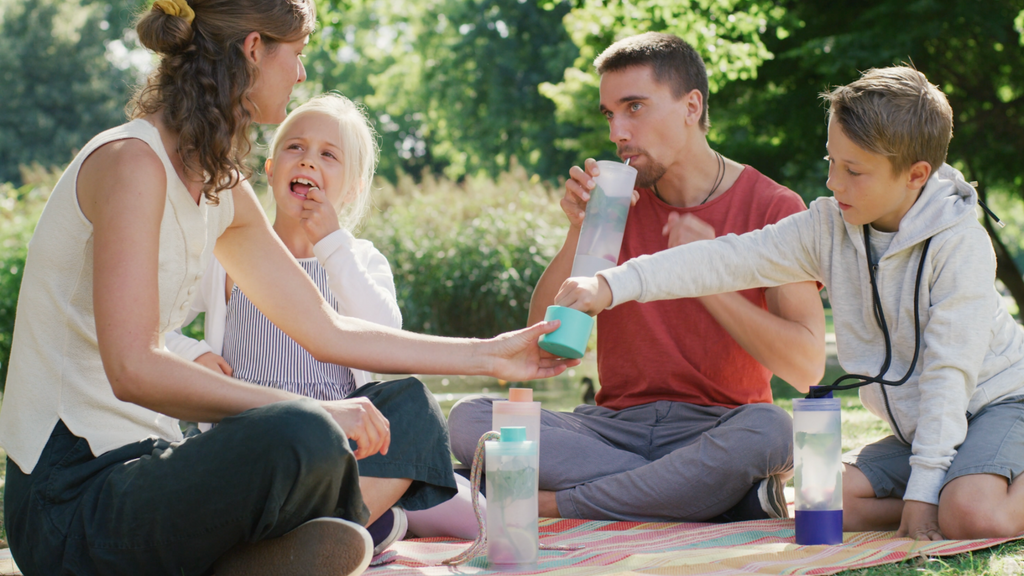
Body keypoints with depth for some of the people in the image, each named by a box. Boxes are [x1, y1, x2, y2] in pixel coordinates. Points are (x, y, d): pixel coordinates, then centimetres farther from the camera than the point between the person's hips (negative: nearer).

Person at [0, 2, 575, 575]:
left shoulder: (223, 190, 13)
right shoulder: (131, 161, -15)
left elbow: (328, 331, 19)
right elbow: (133, 368, -26)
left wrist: (490, 355, 23)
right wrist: (309, 412, -28)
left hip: (137, 467, 10)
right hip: (70, 498, -10)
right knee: (299, 437, -33)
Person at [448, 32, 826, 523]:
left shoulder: (772, 208, -1)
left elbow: (806, 368, -10)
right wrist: (579, 232, -10)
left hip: (715, 429, -3)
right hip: (616, 423, 3)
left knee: (768, 432, -38)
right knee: (468, 420, -21)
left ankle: (553, 505, -25)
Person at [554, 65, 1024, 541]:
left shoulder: (958, 242, -20)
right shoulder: (829, 227, -4)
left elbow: (950, 369, -22)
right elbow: (733, 260, -10)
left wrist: (924, 486, -24)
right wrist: (612, 286, -20)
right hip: (919, 423, 7)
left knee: (974, 515, -36)